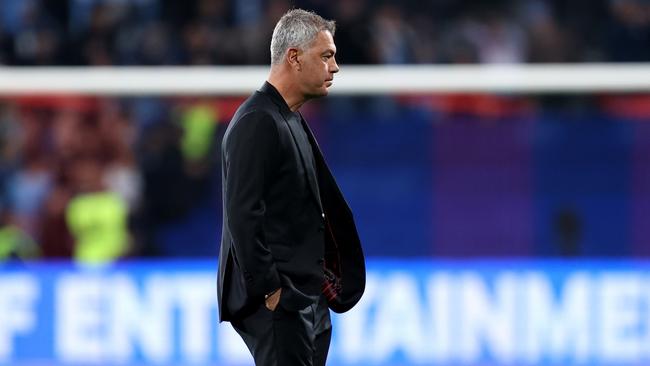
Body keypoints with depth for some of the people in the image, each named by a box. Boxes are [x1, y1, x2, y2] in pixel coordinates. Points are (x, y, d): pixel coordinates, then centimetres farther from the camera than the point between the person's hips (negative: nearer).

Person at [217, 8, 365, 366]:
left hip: (306, 298, 10)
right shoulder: (257, 122, -14)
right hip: (278, 300, -10)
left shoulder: (292, 121, 17)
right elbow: (242, 215, -20)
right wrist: (269, 292, -19)